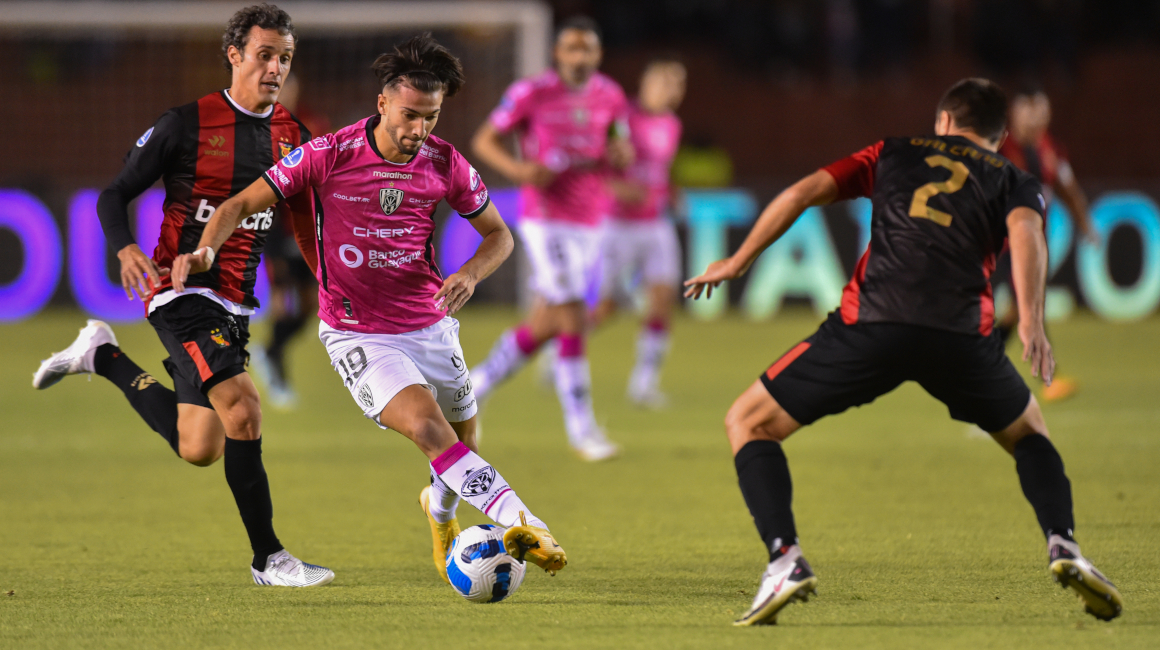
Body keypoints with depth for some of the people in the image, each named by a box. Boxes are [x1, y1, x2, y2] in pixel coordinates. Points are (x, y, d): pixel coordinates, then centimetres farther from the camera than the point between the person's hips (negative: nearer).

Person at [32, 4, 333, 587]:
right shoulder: (188, 124, -8)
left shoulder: (293, 137, 7)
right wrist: (125, 249, -24)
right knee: (243, 407, -24)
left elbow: (305, 225, 17)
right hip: (181, 292, -7)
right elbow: (115, 194, -4)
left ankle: (102, 356, 31)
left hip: (234, 307, 7)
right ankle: (268, 558, -16)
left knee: (198, 450, 12)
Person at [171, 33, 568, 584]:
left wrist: (471, 274, -13)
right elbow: (241, 205, -7)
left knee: (462, 452, 13)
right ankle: (521, 522, -32)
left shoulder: (445, 164, -5)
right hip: (357, 333, -4)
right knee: (429, 428, -27)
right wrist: (206, 250, -26)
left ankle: (440, 511, 48)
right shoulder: (329, 155, -14)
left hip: (430, 326, 4)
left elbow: (498, 234, 8)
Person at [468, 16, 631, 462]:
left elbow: (620, 146, 17)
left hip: (588, 223, 6)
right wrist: (518, 169, -20)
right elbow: (485, 141, -2)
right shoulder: (532, 93, -9)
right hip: (546, 220, -6)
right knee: (573, 319, -12)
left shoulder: (610, 96, 5)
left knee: (546, 322, 12)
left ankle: (476, 385, 31)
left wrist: (622, 153, -7)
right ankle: (581, 428, -6)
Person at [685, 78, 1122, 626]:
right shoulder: (1014, 181, 24)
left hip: (872, 323, -1)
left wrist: (738, 263, 23)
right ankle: (1063, 545, 4)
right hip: (962, 331, 1)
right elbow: (1025, 230, 1)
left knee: (748, 424, 14)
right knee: (1027, 433, 30)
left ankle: (784, 559, -7)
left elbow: (803, 193, 17)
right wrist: (1030, 322, -11)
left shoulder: (895, 154, 28)